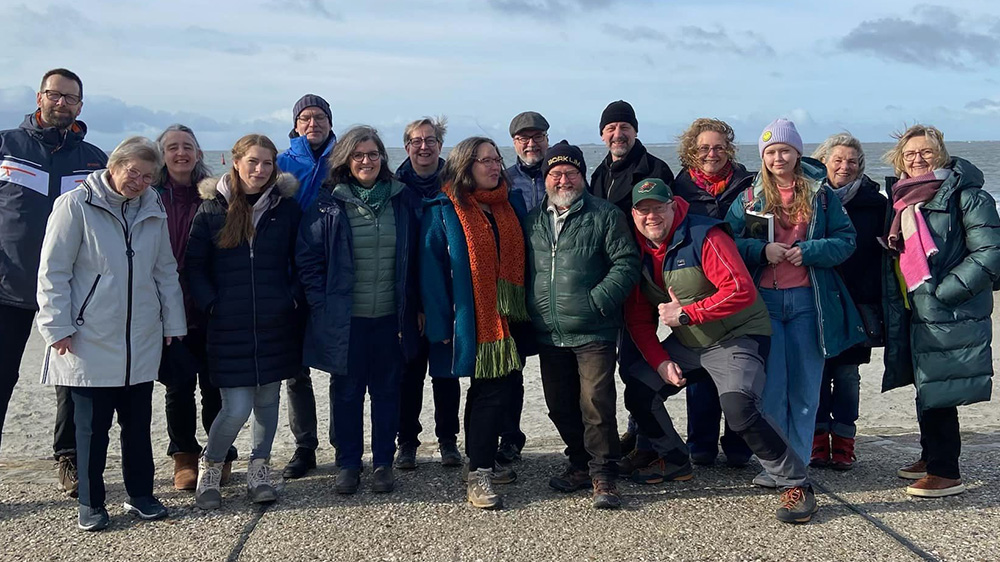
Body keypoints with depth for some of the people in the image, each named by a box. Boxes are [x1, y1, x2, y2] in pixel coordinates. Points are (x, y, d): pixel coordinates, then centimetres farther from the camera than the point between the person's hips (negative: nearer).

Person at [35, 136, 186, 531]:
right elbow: (53, 271, -6)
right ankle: (91, 503, 19)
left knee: (138, 422, 11)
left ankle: (140, 494, 25)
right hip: (91, 339, -4)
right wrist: (57, 327, -10)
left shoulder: (153, 212, 9)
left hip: (142, 342, 4)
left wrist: (173, 324, 12)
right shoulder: (76, 205, -6)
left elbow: (166, 272, 15)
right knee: (92, 425, 5)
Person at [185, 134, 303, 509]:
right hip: (229, 327, -2)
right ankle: (209, 469, 19)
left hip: (276, 324, 2)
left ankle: (259, 472, 27)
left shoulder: (286, 208, 3)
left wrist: (294, 298, -1)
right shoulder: (212, 209, -1)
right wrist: (211, 305, -6)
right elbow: (194, 265, 3)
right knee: (236, 409, -6)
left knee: (268, 401, 10)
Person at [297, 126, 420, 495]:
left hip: (390, 317, 1)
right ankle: (348, 464, 23)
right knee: (347, 393, 9)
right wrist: (321, 305, -8)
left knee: (387, 391, 10)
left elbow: (413, 258, 8)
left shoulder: (403, 201, 3)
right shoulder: (329, 204, -3)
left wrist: (412, 307, 3)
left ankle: (384, 462, 23)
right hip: (345, 320, -1)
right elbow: (307, 257, -1)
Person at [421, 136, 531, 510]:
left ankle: (482, 465, 24)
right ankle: (478, 477, -1)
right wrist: (441, 324, -15)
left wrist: (526, 312, 6)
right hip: (471, 321, -5)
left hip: (506, 320, 6)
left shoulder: (512, 205, 11)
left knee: (493, 391, 11)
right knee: (490, 392, -7)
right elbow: (431, 269, -9)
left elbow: (520, 259, 13)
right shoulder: (443, 211, -5)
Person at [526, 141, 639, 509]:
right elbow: (523, 271, 22)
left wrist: (597, 301, -14)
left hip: (594, 333, -5)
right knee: (560, 406, 12)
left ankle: (603, 476, 1)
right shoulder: (533, 220, 14)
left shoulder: (605, 215, 0)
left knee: (597, 403, -10)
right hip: (549, 336, 5)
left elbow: (626, 264, -5)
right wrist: (528, 311, 9)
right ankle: (580, 463, 29)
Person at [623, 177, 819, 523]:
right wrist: (660, 361, -8)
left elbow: (742, 291, -28)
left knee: (739, 408, -28)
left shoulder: (704, 237, -19)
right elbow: (638, 317, 5)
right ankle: (673, 459, 24)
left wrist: (685, 313, -27)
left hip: (738, 337, -7)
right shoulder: (638, 251, 2)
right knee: (638, 391, 0)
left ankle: (796, 485, -12)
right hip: (686, 343, 7)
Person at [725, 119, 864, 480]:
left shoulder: (821, 195, 6)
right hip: (764, 301, 0)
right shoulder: (750, 197, 8)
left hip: (807, 301, 0)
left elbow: (846, 240, 3)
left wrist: (809, 251, -13)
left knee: (804, 389, 4)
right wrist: (762, 250, -14)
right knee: (770, 387, 1)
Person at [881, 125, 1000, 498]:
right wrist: (892, 305, 13)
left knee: (937, 392, -6)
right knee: (926, 388, 16)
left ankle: (946, 473, 3)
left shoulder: (964, 194, -10)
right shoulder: (902, 198, 13)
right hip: (916, 313, 8)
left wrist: (942, 292, -18)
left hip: (950, 314, -8)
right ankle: (932, 457, 30)